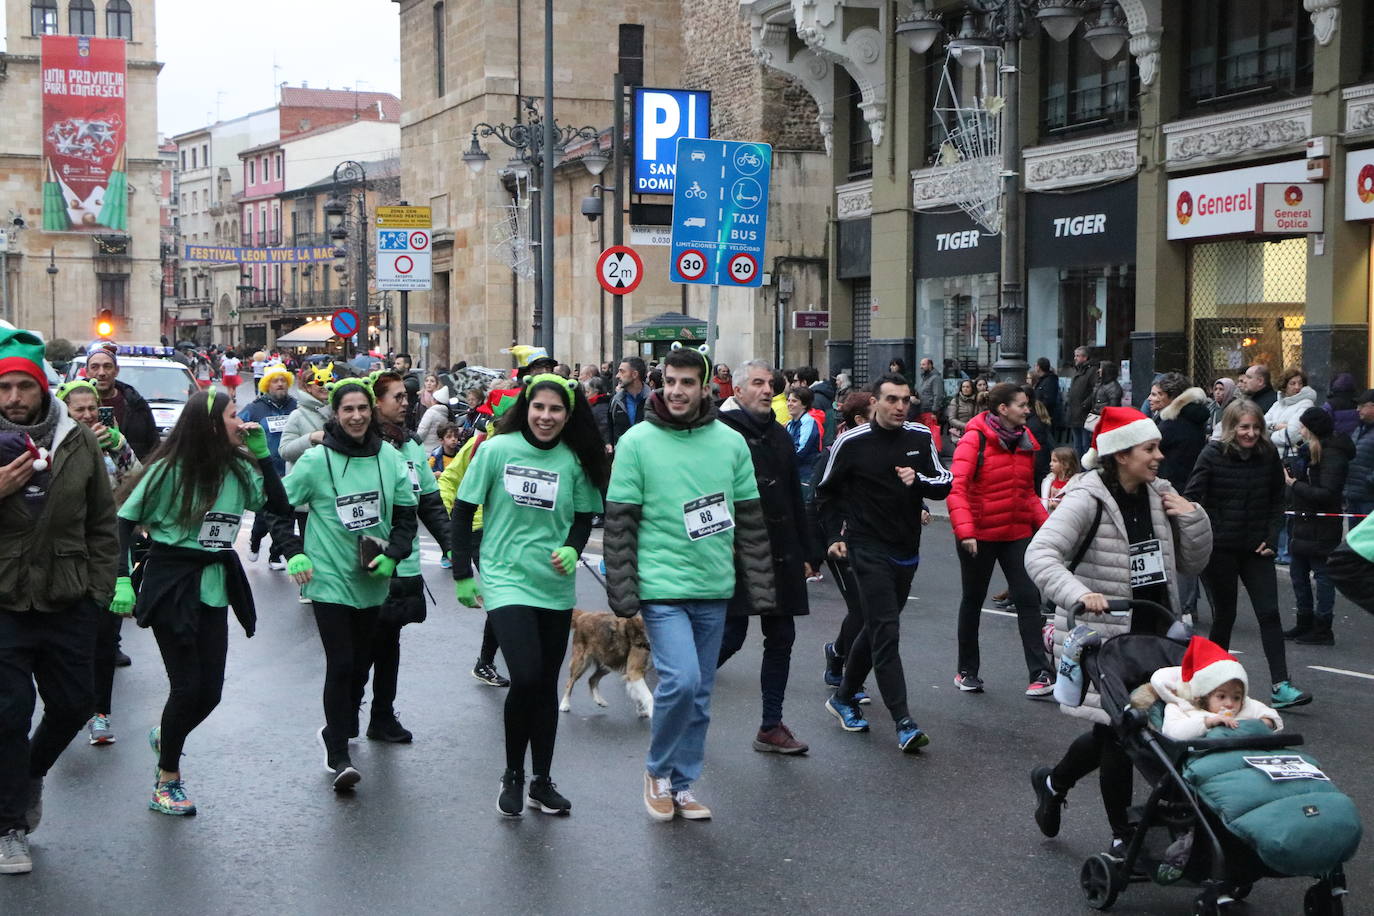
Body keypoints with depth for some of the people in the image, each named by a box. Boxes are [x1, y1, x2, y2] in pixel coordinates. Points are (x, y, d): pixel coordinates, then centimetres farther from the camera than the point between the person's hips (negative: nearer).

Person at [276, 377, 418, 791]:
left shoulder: (389, 457, 1)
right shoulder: (316, 460, -8)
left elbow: (407, 513, 10)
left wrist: (392, 554, -5)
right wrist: (294, 553, -12)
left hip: (372, 581, 4)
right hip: (330, 580, -4)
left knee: (361, 663, 14)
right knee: (340, 664, -11)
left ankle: (338, 730, 39)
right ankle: (338, 756, -5)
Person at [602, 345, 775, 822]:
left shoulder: (731, 442, 5)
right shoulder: (637, 442, -5)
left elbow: (751, 520, 10)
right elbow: (619, 522, -4)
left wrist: (761, 587, 6)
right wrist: (622, 592, -9)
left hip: (714, 589, 4)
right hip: (661, 586, -4)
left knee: (700, 693, 10)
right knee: (681, 680, -17)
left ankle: (683, 784, 25)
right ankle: (657, 770, 7)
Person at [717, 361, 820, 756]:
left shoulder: (780, 437, 15)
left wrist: (807, 553, 16)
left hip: (781, 556, 7)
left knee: (781, 638, 7)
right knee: (731, 636, -6)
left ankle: (771, 727, 15)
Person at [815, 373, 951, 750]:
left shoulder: (920, 438, 2)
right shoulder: (852, 443, -7)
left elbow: (945, 484, 4)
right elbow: (826, 493, 6)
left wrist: (919, 480, -16)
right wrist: (834, 536, 0)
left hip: (906, 549, 5)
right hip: (868, 548, -5)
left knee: (876, 627, 16)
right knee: (887, 631, -13)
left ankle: (844, 697, 34)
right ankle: (903, 722, -14)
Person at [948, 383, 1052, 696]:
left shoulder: (1025, 441, 6)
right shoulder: (975, 439, -13)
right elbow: (956, 487, -21)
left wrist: (1045, 523, 2)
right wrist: (964, 531, -31)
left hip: (1018, 532, 5)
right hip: (979, 536, -4)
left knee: (1028, 598, -5)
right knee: (973, 600, 10)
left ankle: (1040, 673, -3)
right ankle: (967, 671, 25)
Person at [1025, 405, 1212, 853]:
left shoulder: (1160, 495, 7)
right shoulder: (1088, 498, -14)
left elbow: (1192, 562, 14)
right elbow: (1040, 553, -25)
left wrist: (1192, 517, -4)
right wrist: (1078, 594, -40)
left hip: (1152, 632, 7)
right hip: (1101, 636, -7)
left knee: (1114, 731, 13)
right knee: (1116, 730, 1)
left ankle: (1053, 782, 38)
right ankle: (1122, 834, 17)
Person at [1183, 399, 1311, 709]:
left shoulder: (1269, 455, 1)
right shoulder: (1212, 455, -9)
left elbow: (1277, 501, 11)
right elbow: (1191, 498, -11)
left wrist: (1271, 538, 1)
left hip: (1256, 548, 3)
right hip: (1219, 549, -3)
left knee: (1269, 613, -4)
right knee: (1224, 614, 6)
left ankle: (1281, 686, -3)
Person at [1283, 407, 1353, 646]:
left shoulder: (1332, 456, -17)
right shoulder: (1310, 451, 11)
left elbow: (1326, 493, -23)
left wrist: (1294, 484, -17)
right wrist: (1291, 470, -2)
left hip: (1321, 528, -9)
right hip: (1304, 522, 9)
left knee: (1322, 575, -1)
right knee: (1298, 573, 15)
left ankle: (1323, 630, 6)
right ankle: (1305, 624, 26)